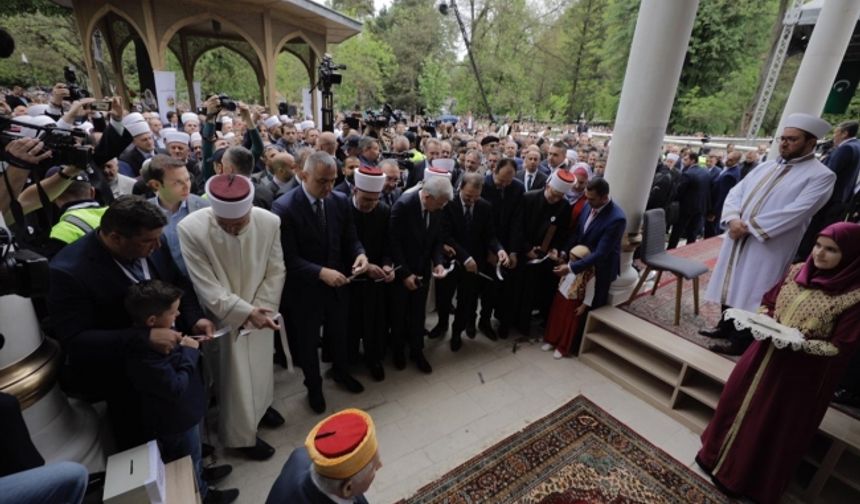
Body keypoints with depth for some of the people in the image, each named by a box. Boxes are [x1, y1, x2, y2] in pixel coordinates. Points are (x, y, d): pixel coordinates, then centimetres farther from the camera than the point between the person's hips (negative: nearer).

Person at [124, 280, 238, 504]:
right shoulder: (144, 356, -38)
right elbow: (176, 388, -32)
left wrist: (186, 345, -8)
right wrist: (190, 352, -27)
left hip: (183, 412, 8)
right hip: (176, 421, -8)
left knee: (193, 452, 34)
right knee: (188, 459, 20)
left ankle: (200, 472, 58)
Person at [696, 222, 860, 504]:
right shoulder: (797, 272, -3)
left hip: (802, 374, -5)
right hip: (765, 354, 5)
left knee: (775, 425, 12)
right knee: (737, 400, 18)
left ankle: (746, 479, 34)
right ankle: (718, 455, 41)